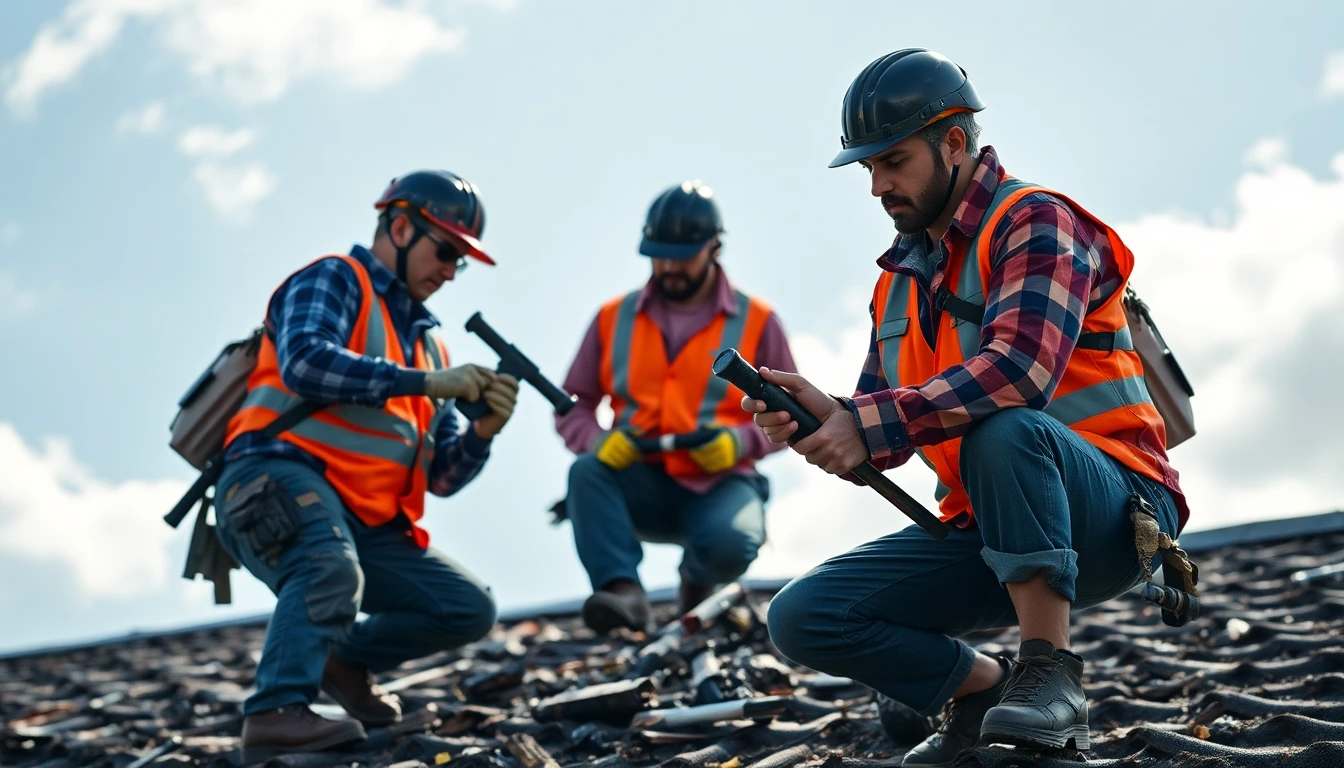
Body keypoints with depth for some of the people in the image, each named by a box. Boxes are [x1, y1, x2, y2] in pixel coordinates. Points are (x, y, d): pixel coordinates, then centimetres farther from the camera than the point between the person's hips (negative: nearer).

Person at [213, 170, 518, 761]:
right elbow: (306, 364, -19)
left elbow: (440, 476, 21)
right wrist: (427, 383, -17)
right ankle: (276, 713, -41)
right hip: (277, 484, -8)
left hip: (363, 524, 8)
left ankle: (345, 657, 18)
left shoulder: (425, 345, 26)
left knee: (470, 609, 0)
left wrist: (482, 432, -1)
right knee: (332, 570, -37)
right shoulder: (334, 281, 4)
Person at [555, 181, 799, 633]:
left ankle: (698, 577, 5)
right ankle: (622, 591, -39)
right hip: (641, 486, 2)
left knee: (730, 544, -33)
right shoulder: (614, 319, 9)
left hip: (720, 483, -1)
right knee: (586, 470, -30)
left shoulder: (756, 321, 4)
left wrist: (742, 441, -15)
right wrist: (598, 441, -13)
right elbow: (573, 407, 11)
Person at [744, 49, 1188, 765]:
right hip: (984, 532, 7)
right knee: (802, 617, -8)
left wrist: (869, 423, -30)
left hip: (1111, 512, -7)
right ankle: (982, 687, 8)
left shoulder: (1035, 221, -9)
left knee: (1002, 426, -40)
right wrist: (825, 417, -15)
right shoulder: (901, 278, 16)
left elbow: (1018, 371, -28)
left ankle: (1048, 675, -28)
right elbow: (881, 435, 9)